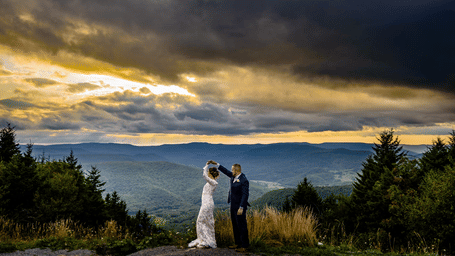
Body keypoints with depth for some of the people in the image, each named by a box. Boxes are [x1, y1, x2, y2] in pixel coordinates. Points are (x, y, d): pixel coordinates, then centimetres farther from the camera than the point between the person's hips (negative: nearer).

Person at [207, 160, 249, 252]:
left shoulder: (243, 180, -20)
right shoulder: (234, 176, 5)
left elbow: (245, 195, -22)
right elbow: (226, 171, 20)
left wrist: (241, 208, -26)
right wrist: (216, 163, 18)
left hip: (240, 206, -9)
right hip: (233, 205, 9)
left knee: (241, 225, -2)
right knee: (235, 225, 15)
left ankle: (245, 245, 8)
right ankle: (238, 243, 25)